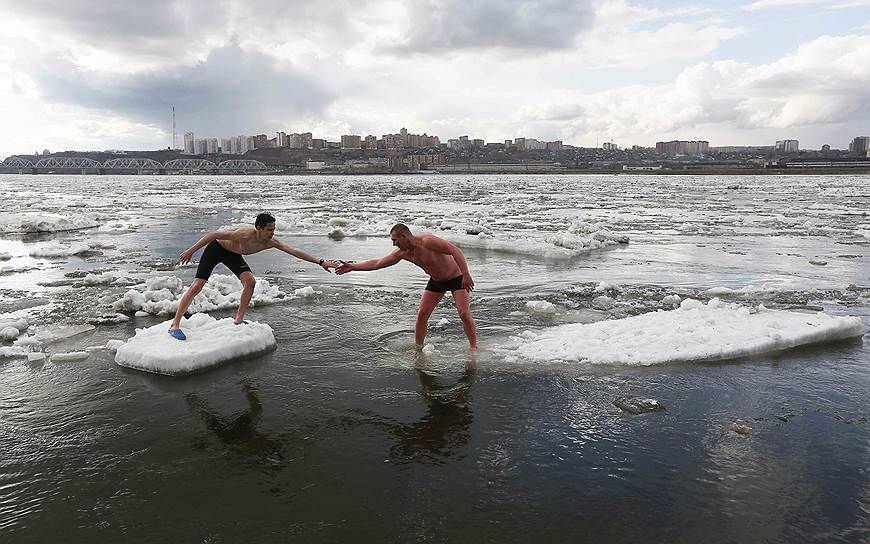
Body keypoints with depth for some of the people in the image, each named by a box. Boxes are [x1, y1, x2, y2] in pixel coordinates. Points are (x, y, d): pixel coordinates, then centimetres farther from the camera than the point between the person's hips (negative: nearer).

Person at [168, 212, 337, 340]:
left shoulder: (272, 242, -21)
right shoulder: (245, 235, -40)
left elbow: (294, 251, -19)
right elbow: (213, 234, -34)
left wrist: (320, 262, -21)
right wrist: (191, 251, -32)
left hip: (232, 254, 6)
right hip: (215, 248, -6)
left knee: (250, 282, -10)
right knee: (197, 285, -11)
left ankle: (239, 320, 5)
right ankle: (174, 325, -6)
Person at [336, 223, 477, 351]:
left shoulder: (427, 241, -30)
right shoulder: (403, 253, -7)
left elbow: (455, 250, -33)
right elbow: (377, 263, 1)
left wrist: (466, 275, -39)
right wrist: (352, 267, -1)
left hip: (456, 278, -7)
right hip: (436, 281, 7)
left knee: (464, 313, -15)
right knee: (422, 314, -1)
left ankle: (474, 347, -2)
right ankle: (418, 348, 12)